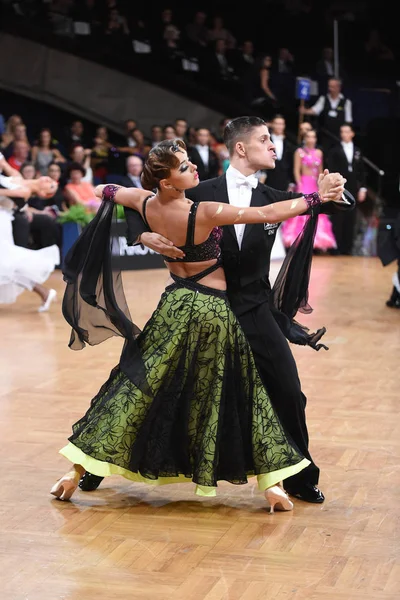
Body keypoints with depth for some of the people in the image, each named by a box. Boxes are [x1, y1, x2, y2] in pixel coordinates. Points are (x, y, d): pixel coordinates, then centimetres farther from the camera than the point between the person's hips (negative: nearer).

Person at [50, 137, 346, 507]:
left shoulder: (146, 204, -5)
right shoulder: (204, 214, -23)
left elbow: (104, 191, 16)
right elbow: (269, 214, -23)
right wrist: (317, 198, -16)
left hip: (175, 306, 5)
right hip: (214, 312, -5)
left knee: (136, 386, 10)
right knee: (239, 394, 7)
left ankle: (78, 470, 11)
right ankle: (271, 483, 10)